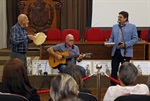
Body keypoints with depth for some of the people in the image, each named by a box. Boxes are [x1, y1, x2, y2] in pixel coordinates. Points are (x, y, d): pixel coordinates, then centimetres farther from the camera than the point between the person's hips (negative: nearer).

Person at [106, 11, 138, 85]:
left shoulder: (132, 27, 0)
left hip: (125, 53, -4)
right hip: (115, 52, 4)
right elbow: (111, 38, 18)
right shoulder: (115, 26, 13)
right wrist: (109, 43, -4)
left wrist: (125, 44, -16)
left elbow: (135, 39, -5)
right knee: (114, 71, 3)